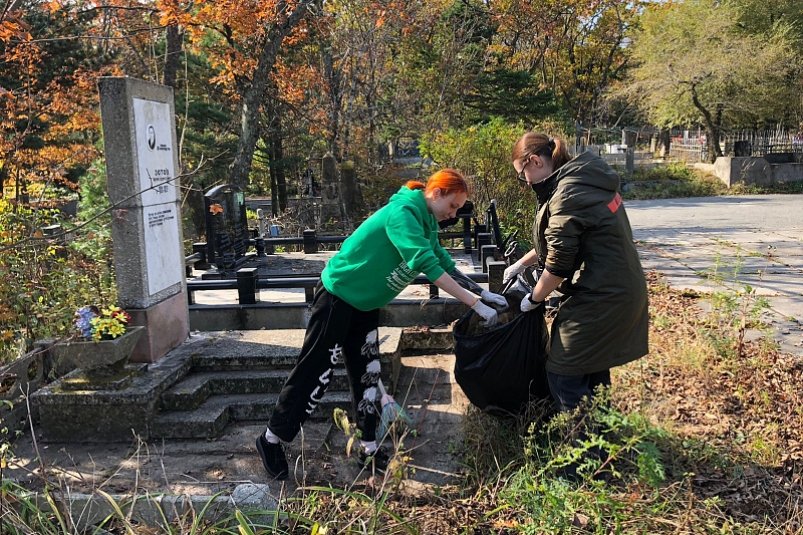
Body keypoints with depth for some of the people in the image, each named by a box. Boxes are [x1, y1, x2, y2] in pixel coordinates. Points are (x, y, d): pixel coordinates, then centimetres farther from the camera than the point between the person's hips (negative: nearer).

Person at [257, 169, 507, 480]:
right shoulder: (402, 213, -26)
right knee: (314, 371, -1)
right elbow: (428, 265, -34)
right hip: (337, 299, -9)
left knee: (367, 374, 10)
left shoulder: (426, 223, 4)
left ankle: (369, 448, 20)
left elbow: (444, 264, 8)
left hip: (365, 304, 9)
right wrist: (475, 304, -34)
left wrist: (483, 293, -1)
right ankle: (271, 439, 16)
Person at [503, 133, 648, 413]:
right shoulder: (583, 179, 10)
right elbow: (558, 241, 21)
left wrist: (534, 299, -3)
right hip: (619, 292, 10)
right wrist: (521, 263, 26)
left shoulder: (568, 195, -21)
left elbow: (558, 263, -19)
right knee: (593, 374, 21)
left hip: (598, 299, -10)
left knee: (563, 375, 1)